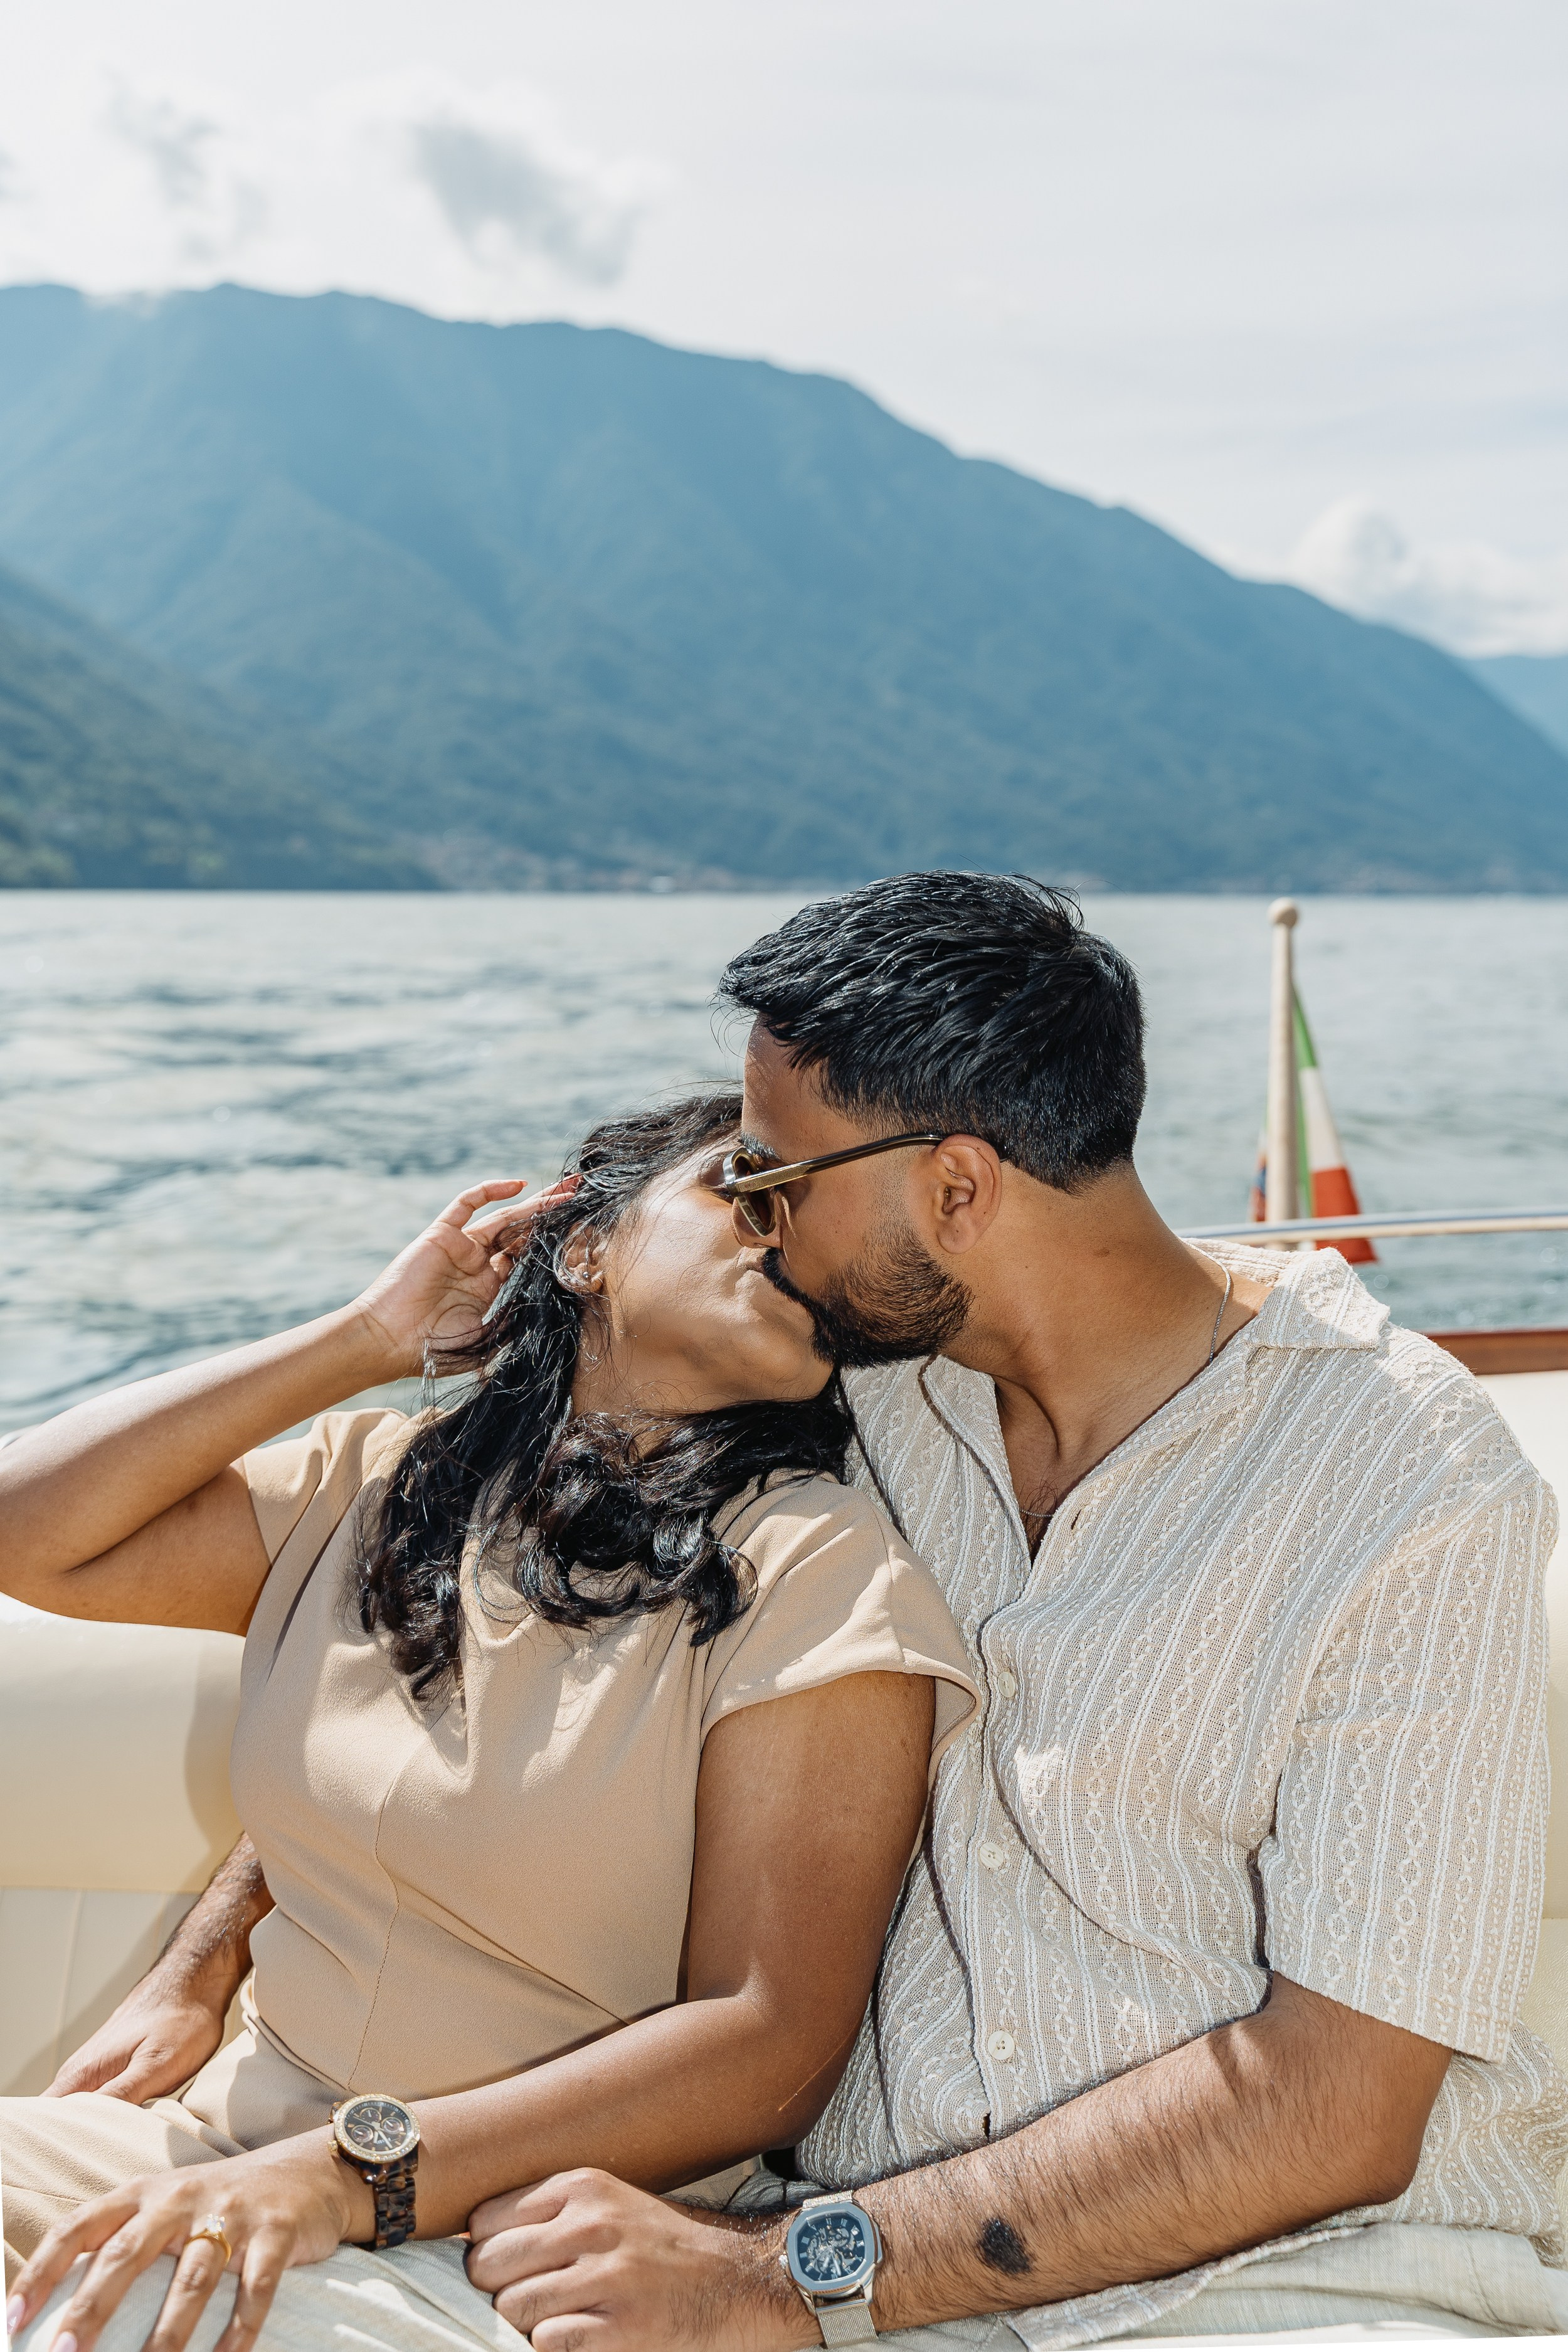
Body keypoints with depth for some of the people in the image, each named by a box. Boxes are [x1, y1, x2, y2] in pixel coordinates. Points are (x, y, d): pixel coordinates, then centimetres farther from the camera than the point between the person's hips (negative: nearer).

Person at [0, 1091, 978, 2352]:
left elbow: (773, 2053, -15)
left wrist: (348, 2175, -23)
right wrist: (369, 1338, 0)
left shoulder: (820, 1572, -10)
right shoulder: (370, 1483, 7)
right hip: (238, 2142, 6)